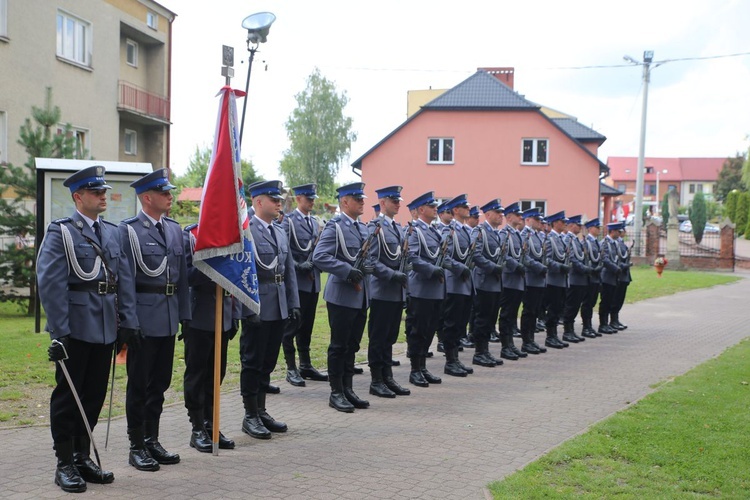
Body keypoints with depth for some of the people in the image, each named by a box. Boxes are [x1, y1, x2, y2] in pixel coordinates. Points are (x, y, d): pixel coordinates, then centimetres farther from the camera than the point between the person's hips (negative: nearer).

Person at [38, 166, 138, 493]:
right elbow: (50, 284, -12)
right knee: (67, 396, 4)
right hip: (76, 330, -6)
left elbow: (124, 279, 12)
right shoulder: (60, 232, -6)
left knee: (94, 396, 12)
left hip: (106, 329, 6)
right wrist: (59, 331, -17)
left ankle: (83, 458, 25)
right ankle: (65, 465, 13)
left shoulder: (112, 232, 13)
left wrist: (128, 322, 4)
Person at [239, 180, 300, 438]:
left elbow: (289, 271, 16)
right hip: (257, 310, -7)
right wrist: (249, 310, -19)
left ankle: (261, 412, 24)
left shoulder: (280, 232, 14)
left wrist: (294, 304, 10)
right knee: (252, 362, 2)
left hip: (279, 310, 7)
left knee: (268, 363, 14)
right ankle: (250, 417, 12)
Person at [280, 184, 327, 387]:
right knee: (291, 325, -1)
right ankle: (291, 369, 4)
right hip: (296, 281, -7)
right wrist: (298, 266, -21)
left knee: (307, 325, 14)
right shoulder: (289, 221, -6)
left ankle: (306, 366, 22)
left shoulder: (315, 221, 15)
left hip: (313, 281, 7)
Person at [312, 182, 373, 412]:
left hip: (361, 296, 8)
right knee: (339, 345, 1)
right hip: (342, 296, -8)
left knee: (352, 345, 13)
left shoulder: (363, 228, 14)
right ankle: (336, 393, 9)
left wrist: (366, 266, 0)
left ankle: (348, 389, 22)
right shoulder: (335, 227, -11)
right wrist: (348, 271, -25)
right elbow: (319, 257, -22)